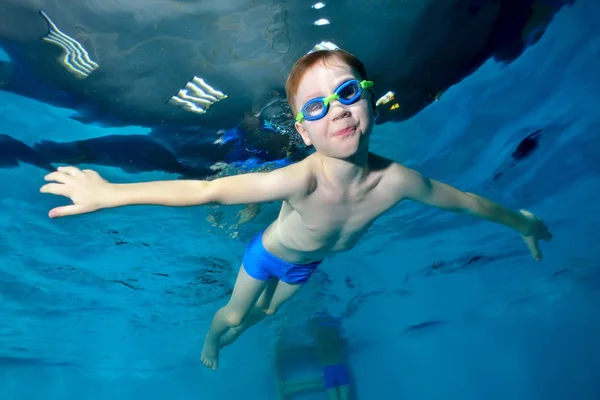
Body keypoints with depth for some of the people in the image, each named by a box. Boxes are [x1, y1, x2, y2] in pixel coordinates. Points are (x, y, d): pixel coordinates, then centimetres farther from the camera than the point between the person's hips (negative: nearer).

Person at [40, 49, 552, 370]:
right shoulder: (304, 180, -47)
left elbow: (462, 199, -15)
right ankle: (209, 341, 62)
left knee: (267, 311, 31)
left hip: (308, 262, 4)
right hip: (269, 254, -4)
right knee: (234, 312, 23)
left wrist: (522, 222, 4)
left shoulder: (395, 180, -34)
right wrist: (109, 193, -42)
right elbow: (207, 190, -44)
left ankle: (227, 339, 67)